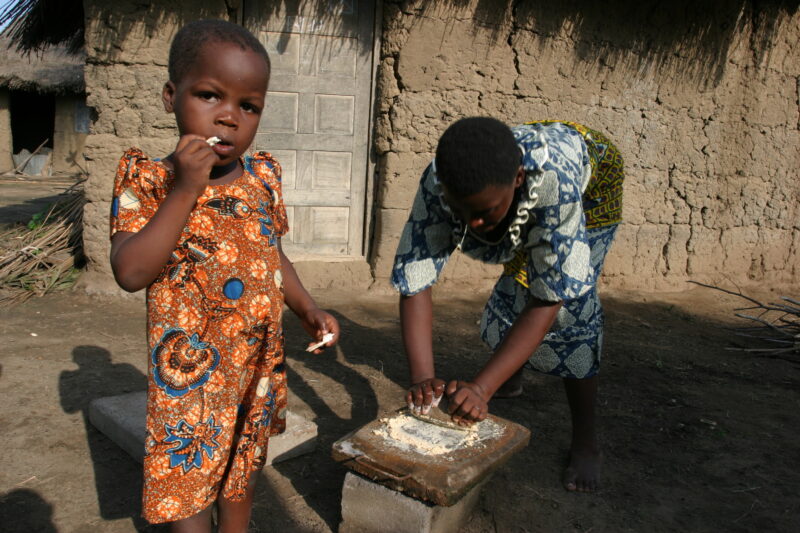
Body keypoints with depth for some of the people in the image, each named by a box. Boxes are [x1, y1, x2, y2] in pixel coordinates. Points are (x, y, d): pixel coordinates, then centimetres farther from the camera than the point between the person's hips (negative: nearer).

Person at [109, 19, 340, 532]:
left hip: (259, 362, 5)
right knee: (188, 487, 9)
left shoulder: (263, 176, 2)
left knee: (244, 469, 23)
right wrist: (184, 190, -26)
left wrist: (307, 307, 0)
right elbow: (131, 272, -22)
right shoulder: (149, 178, -11)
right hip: (191, 369, -4)